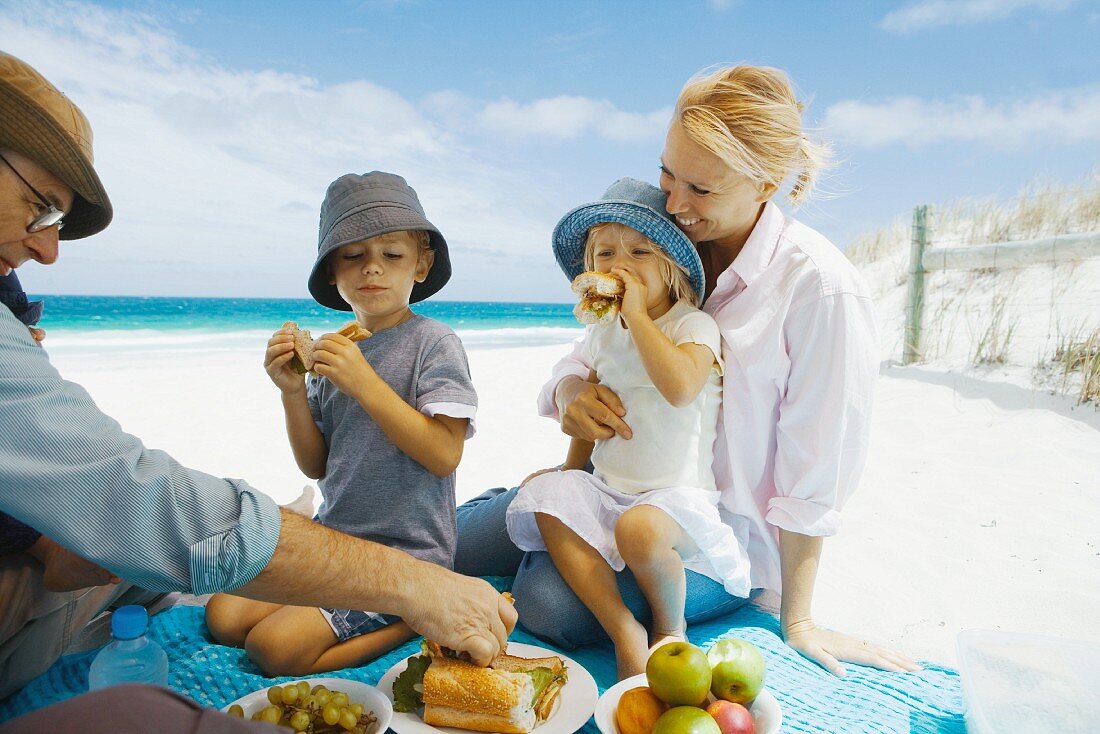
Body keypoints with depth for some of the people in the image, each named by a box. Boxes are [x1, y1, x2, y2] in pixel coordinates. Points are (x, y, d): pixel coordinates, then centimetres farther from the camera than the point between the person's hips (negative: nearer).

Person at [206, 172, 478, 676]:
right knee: (224, 617, 1)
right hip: (334, 538, 8)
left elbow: (444, 455, -20)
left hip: (406, 552, -7)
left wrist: (364, 382, -24)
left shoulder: (434, 343, -12)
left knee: (276, 647, -17)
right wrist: (292, 391, -7)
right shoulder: (336, 351, 7)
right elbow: (316, 466, 9)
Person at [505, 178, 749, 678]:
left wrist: (636, 314, -25)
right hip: (609, 488, 6)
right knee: (546, 501, -18)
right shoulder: (602, 335, 9)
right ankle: (625, 634, -15)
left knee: (639, 528, -35)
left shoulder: (694, 326, -9)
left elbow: (680, 387, -31)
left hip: (679, 492, -6)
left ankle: (670, 627, -1)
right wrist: (571, 470, 15)